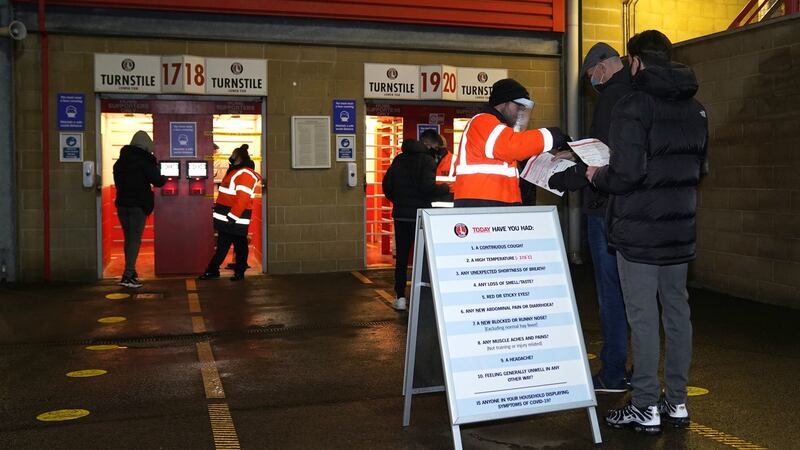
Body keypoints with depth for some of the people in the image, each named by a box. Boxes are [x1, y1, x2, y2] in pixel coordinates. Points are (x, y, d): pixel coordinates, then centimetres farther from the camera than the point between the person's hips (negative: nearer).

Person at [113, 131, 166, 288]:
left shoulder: (120, 161, 11)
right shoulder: (144, 161, -10)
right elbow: (158, 181, -10)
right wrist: (163, 179, 10)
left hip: (122, 204, 7)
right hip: (138, 205, -7)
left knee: (128, 239, 17)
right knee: (135, 240, -6)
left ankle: (130, 272, 25)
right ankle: (128, 276, -13)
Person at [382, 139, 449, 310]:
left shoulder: (399, 159, 6)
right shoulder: (427, 160, -7)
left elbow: (387, 185, 4)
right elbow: (427, 186, -20)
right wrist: (445, 188, -4)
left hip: (401, 214, 3)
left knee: (401, 257, 9)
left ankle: (400, 297, 7)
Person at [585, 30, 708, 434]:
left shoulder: (632, 107, -14)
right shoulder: (695, 109, 12)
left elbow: (626, 173, -21)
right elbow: (699, 167, 19)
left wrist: (597, 176, -2)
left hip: (638, 229, -7)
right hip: (680, 228, 7)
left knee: (642, 315, -2)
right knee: (677, 310, 12)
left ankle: (646, 407, 4)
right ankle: (676, 401, 20)